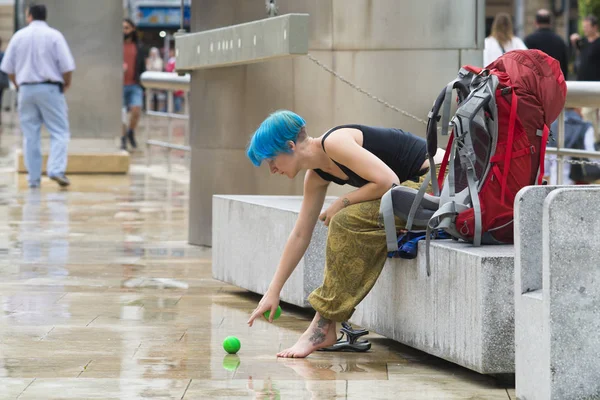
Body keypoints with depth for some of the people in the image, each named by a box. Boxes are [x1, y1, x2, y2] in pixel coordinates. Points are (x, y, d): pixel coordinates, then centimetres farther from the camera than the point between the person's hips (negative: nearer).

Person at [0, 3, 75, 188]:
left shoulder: (18, 36, 4)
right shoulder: (54, 36, -4)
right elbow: (67, 66, -9)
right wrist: (66, 83, 10)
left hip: (26, 89, 3)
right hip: (50, 88, -3)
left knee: (30, 135, 7)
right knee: (59, 132, -1)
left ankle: (33, 178, 6)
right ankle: (56, 169, -19)